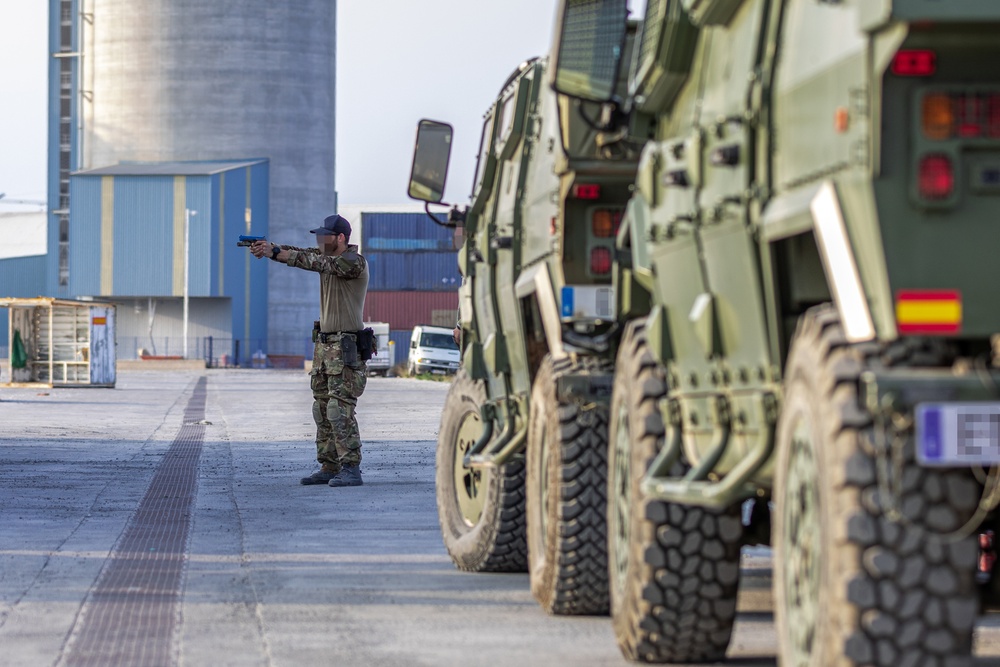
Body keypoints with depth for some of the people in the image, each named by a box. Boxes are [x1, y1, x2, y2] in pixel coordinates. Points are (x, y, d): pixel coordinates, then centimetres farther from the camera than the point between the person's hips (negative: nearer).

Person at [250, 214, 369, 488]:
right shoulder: (328, 257, 13)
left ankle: (351, 470, -12)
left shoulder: (354, 262, -14)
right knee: (322, 410, 9)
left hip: (346, 349, -9)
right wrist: (268, 248, -14)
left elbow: (316, 262, -23)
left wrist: (275, 252, -24)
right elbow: (301, 254, 4)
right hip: (324, 345, 9)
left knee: (340, 408, -13)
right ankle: (328, 467, 12)